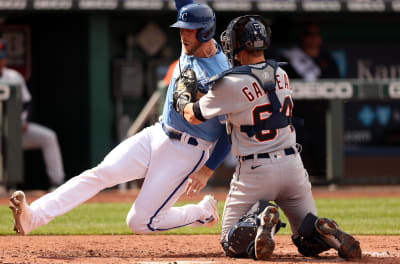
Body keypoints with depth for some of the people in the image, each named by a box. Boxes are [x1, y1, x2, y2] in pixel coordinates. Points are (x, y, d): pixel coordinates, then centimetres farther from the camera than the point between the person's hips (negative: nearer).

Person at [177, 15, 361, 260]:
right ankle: (327, 232, -19)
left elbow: (194, 116, 1)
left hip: (255, 171, -5)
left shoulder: (232, 83, -13)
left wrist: (182, 101, 22)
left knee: (232, 244, 7)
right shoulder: (281, 74, 5)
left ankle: (258, 220, -24)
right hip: (293, 166, 5)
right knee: (309, 242, 17)